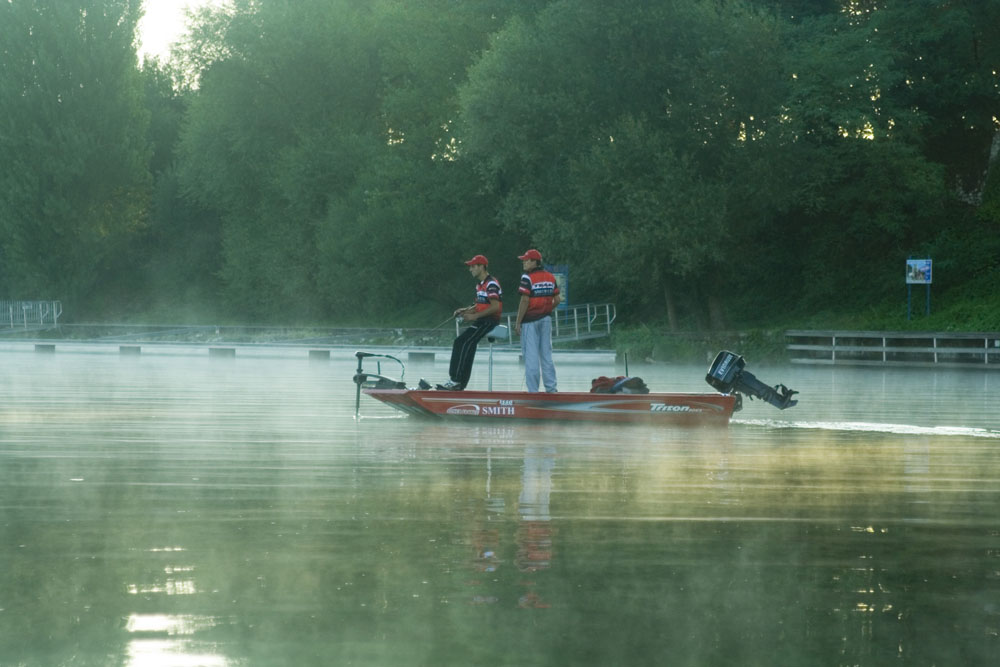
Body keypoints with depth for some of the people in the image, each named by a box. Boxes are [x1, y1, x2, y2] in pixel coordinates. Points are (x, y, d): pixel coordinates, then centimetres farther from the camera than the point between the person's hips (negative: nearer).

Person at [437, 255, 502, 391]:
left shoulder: (491, 284, -13)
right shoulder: (479, 285, 19)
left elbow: (495, 307, -21)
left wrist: (474, 316, -18)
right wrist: (465, 310, 6)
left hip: (491, 321, -10)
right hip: (481, 322, 10)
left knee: (467, 343, -22)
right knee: (459, 342, 0)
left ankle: (457, 381, -24)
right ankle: (456, 381, -3)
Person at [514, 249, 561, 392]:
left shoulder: (527, 278, -13)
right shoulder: (550, 277, 7)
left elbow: (525, 301, -17)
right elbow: (557, 299, 8)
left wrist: (518, 322, -12)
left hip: (530, 320, -6)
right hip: (546, 319, 6)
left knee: (531, 356, -2)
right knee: (546, 354, 12)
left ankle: (533, 390, -2)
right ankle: (551, 388, 11)